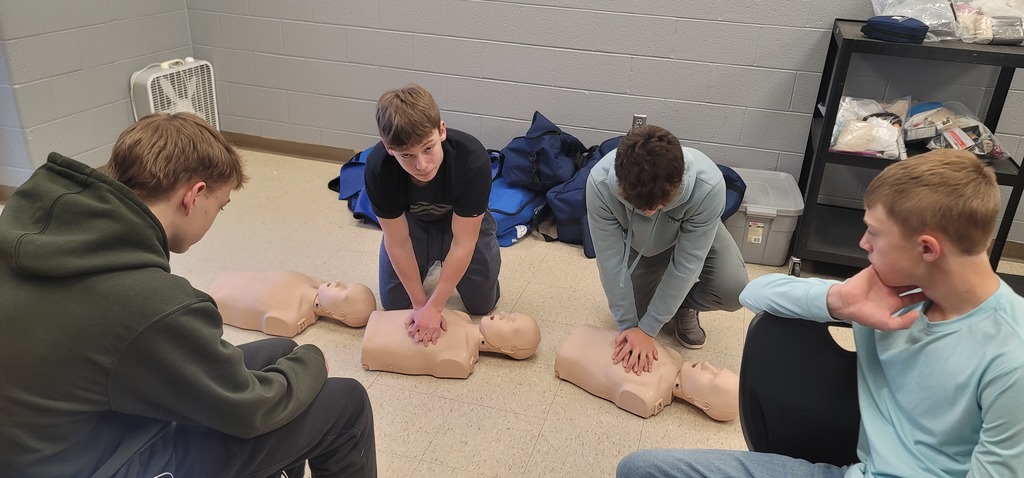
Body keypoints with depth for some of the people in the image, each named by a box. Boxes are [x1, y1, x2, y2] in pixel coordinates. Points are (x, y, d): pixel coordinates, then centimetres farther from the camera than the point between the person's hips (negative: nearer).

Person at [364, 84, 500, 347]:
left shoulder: (472, 160, -41)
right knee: (393, 304, 2)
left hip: (464, 222, -1)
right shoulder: (378, 168, -36)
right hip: (410, 223, 1)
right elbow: (398, 242, -23)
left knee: (481, 304, 1)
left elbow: (463, 242, -32)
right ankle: (428, 264, 29)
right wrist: (420, 304, -17)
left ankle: (442, 263, 28)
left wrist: (433, 307, -29)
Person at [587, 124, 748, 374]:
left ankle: (684, 306, 7)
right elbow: (611, 259, -28)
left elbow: (686, 264, -32)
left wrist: (647, 329, -28)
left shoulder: (708, 185, -41)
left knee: (732, 288, -25)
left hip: (694, 234, -1)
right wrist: (629, 325, -23)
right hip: (637, 242, 1)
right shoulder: (600, 183, -39)